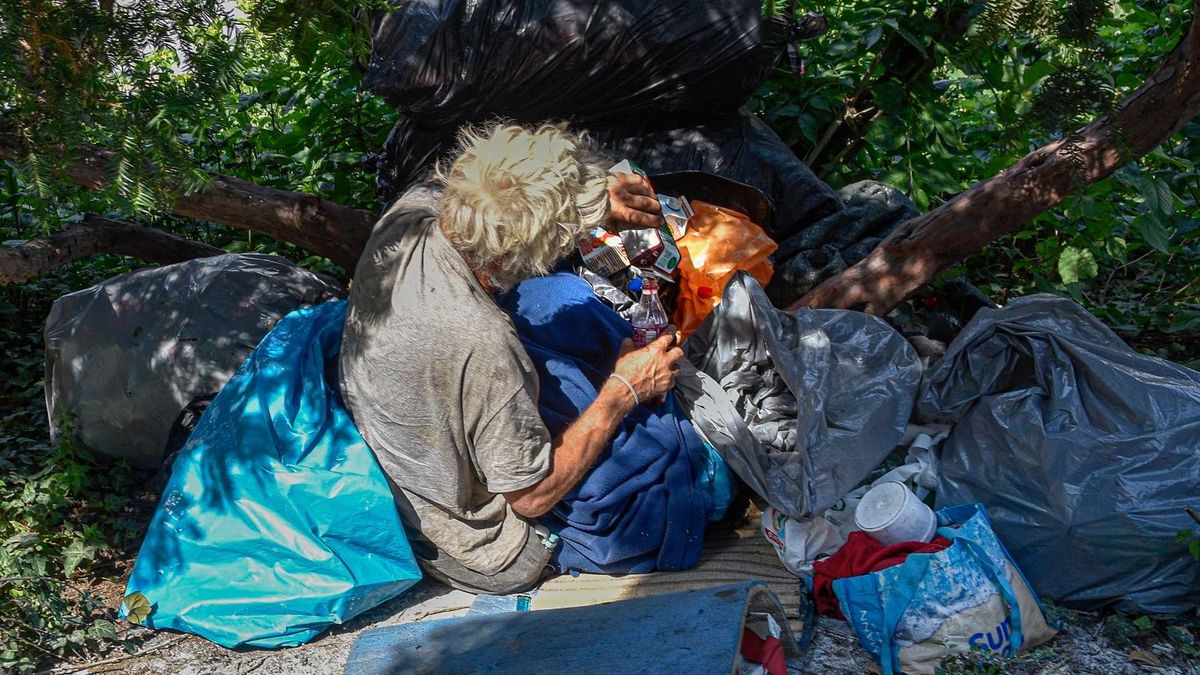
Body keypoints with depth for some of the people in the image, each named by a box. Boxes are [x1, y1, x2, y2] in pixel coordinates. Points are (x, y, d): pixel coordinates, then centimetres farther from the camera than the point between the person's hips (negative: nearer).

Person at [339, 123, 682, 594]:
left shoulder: (409, 212, -19)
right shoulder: (482, 346, -39)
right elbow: (534, 496, -24)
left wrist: (591, 202, -7)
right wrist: (624, 391, -17)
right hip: (485, 562, -7)